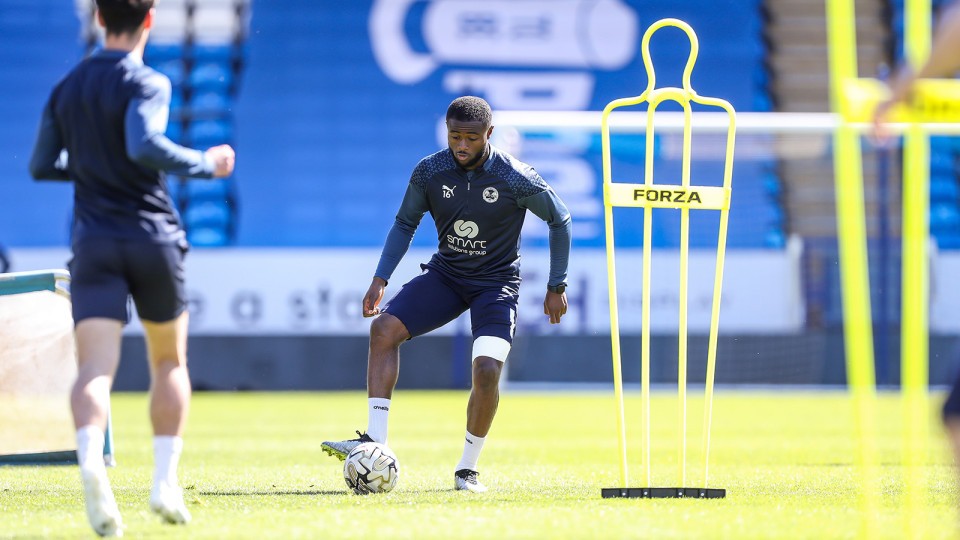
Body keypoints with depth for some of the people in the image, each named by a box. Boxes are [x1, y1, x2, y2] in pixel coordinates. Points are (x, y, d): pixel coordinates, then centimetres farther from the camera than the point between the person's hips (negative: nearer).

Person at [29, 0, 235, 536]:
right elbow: (144, 146, -24)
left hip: (93, 244, 3)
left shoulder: (67, 88, 12)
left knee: (96, 367, -11)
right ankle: (166, 481, 7)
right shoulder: (147, 83, -7)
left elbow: (41, 166, 18)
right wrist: (205, 164, -12)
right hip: (152, 236, -3)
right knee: (170, 361, 15)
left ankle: (91, 459, -39)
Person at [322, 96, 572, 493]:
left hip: (497, 281, -3)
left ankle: (467, 468, -3)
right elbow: (406, 222, 5)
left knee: (487, 370, -22)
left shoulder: (516, 179, -19)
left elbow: (559, 221, -4)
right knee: (384, 328, -19)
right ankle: (375, 441, -18)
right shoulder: (430, 171, -10)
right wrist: (380, 279, -5)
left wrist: (556, 287, -3)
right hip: (445, 273, 3)